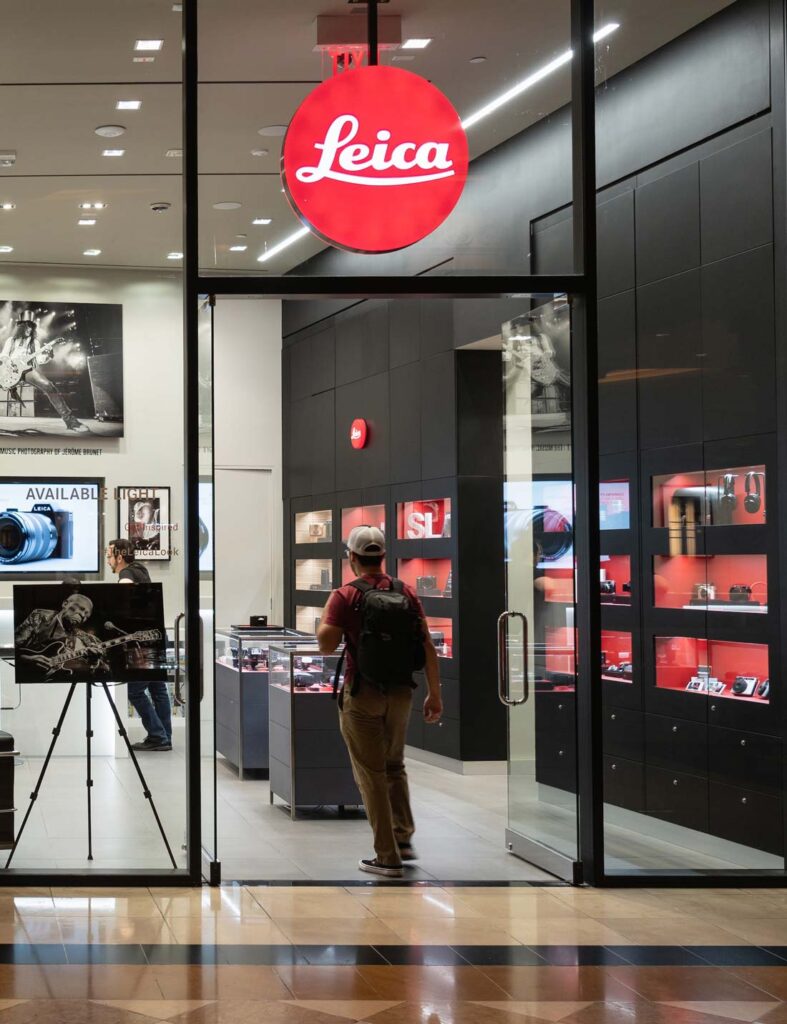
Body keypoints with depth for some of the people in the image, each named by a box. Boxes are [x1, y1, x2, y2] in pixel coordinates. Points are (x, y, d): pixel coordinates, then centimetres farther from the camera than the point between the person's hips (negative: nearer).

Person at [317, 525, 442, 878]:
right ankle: (404, 838, 18)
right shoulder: (406, 592, 2)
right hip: (400, 692, 4)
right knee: (394, 766, 23)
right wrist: (434, 694, 5)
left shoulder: (345, 596, -10)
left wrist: (326, 610, 1)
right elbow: (427, 646, -1)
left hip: (362, 695, -4)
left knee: (371, 775, 3)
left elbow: (326, 645, -17)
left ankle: (388, 856, 3)